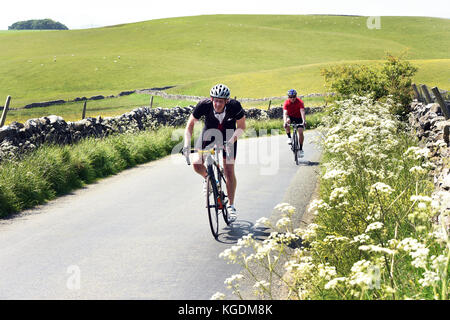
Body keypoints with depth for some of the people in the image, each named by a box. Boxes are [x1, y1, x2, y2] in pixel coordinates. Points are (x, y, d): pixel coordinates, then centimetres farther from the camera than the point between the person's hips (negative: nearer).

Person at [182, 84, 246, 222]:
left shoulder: (234, 106, -30)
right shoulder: (204, 105, -30)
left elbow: (241, 127, -16)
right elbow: (190, 124, -18)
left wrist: (231, 141, -32)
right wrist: (187, 144, -30)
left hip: (228, 135, -1)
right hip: (209, 133, 1)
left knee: (229, 170, -9)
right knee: (196, 164, -19)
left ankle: (231, 205, 5)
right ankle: (207, 178, 16)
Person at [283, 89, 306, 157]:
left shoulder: (300, 102, -24)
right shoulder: (286, 103, -22)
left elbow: (302, 112, -36)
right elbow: (285, 113, -32)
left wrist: (304, 121, -52)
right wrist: (285, 122, -49)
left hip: (298, 118, -1)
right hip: (291, 117, 1)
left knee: (300, 132, -16)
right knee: (287, 120, -35)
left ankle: (301, 149, -1)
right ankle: (289, 137, -20)